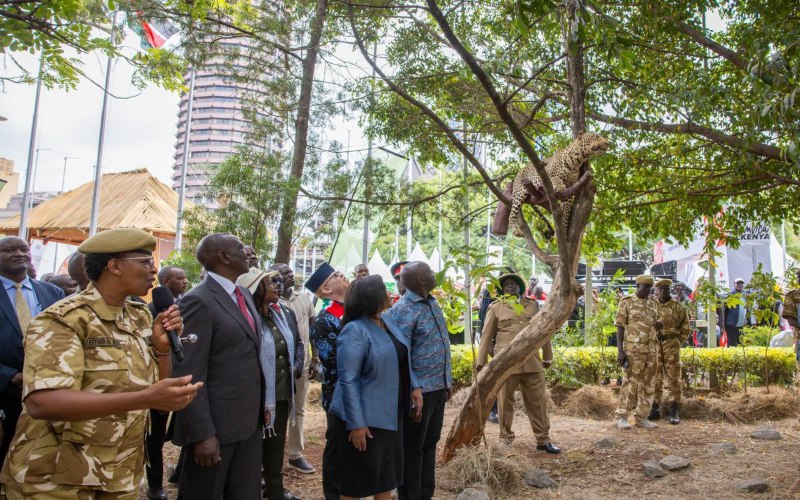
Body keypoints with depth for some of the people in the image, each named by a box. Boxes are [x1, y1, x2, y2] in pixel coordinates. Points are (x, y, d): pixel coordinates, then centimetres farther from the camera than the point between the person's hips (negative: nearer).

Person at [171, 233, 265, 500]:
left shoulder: (244, 295, 10)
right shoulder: (198, 300, -16)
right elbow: (190, 375, -19)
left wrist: (261, 407, 14)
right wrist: (202, 433, -20)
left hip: (250, 420, 8)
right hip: (216, 423, -8)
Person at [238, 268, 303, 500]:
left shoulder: (286, 314, 4)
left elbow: (298, 342, 19)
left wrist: (297, 365, 3)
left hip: (283, 394, 7)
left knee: (276, 448, 21)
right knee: (255, 449, 11)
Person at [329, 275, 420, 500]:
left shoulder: (387, 319, 4)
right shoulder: (354, 331, -20)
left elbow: (403, 360, 15)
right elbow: (348, 381, -22)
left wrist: (414, 388, 5)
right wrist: (356, 424, -23)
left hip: (391, 414, 7)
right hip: (365, 417, -7)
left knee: (387, 472, 19)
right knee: (358, 477, 9)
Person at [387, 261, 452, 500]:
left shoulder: (432, 302, 10)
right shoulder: (403, 310, -18)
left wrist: (447, 381, 16)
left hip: (437, 387, 8)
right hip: (419, 390, -8)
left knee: (430, 443, 19)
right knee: (413, 448, 7)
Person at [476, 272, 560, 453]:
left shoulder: (533, 305, 12)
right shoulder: (496, 308, 3)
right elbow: (486, 336, 3)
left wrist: (547, 356, 16)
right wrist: (481, 361, 0)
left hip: (532, 362, 2)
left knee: (538, 401, 6)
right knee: (505, 403, 6)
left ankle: (543, 440, 18)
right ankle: (506, 439, 20)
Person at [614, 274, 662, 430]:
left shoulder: (654, 303, 11)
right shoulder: (626, 302, -5)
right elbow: (620, 327, -7)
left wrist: (658, 325, -3)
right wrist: (620, 350, -14)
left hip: (650, 351, 6)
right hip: (632, 350, -6)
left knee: (647, 385, 7)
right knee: (630, 384, -4)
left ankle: (641, 418, 16)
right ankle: (621, 417, 5)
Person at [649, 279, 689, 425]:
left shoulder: (678, 307, 3)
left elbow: (685, 328, 8)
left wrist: (675, 342, 2)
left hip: (671, 345, -1)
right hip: (654, 345, 2)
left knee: (673, 377, -1)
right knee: (655, 378, 6)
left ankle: (674, 411, 3)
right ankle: (655, 408, 13)